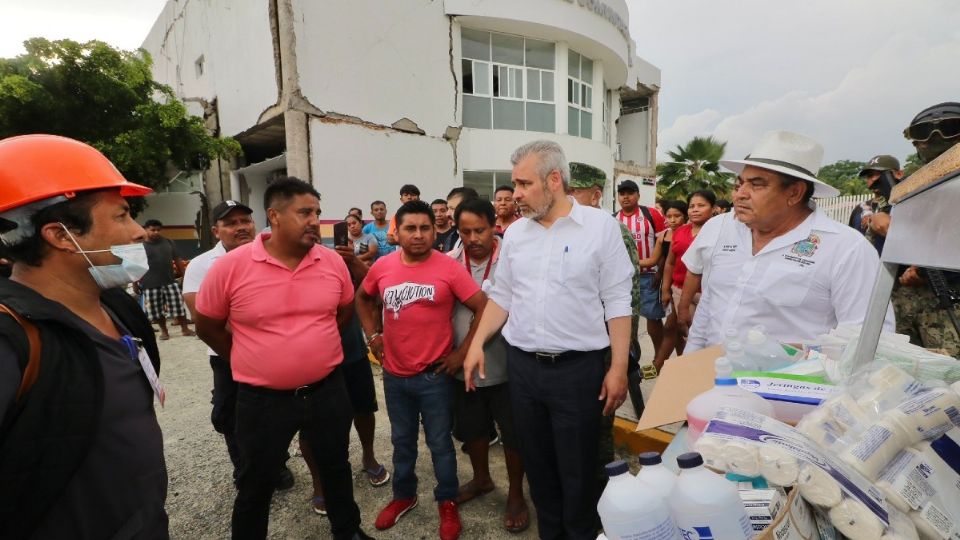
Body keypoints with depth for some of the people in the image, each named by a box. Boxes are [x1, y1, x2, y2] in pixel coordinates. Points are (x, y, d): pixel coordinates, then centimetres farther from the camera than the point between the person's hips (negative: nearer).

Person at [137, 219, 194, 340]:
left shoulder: (168, 243, 7)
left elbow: (177, 260, 12)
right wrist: (135, 284, -1)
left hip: (170, 281, 1)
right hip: (150, 284, -1)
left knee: (179, 306, 0)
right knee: (157, 310, 7)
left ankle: (185, 328, 12)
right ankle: (164, 331, 23)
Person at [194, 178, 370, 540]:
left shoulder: (332, 261, -7)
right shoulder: (230, 266, -15)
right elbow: (207, 327, -1)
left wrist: (313, 344, 8)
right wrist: (250, 361, 2)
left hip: (327, 390, 3)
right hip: (263, 398, -2)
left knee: (336, 468, 23)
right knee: (256, 485, 18)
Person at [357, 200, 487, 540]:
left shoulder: (449, 268, -14)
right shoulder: (382, 267, -2)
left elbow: (484, 308, -13)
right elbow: (363, 298, 17)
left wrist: (463, 352, -12)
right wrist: (373, 335, 7)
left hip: (434, 374, -3)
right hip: (394, 374, 4)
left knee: (439, 443, 13)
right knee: (402, 441, 22)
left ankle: (447, 502, 35)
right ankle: (404, 495, 44)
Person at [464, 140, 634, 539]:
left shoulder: (600, 226, -7)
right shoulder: (515, 233, 5)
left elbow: (617, 302, -7)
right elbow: (502, 295, 11)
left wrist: (618, 368, -9)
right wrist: (477, 343, 1)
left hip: (578, 368, -4)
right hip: (521, 366, 4)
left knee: (577, 470, 10)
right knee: (537, 463, 19)